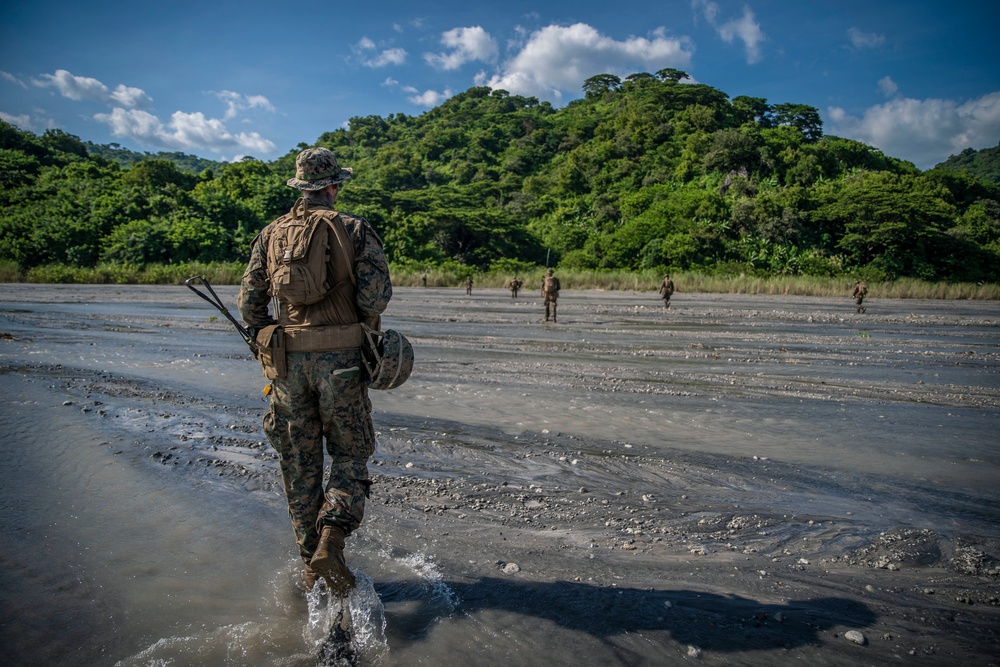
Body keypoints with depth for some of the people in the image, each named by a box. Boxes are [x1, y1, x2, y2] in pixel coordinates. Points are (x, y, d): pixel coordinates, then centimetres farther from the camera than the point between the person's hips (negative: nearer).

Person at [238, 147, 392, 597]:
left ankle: (311, 565, 21)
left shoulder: (271, 234, 9)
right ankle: (330, 544, -10)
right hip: (340, 358, -3)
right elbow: (376, 294, -11)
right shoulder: (353, 229, -1)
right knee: (349, 456, 10)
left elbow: (249, 301, 5)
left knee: (299, 466, 13)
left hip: (286, 361, 3)